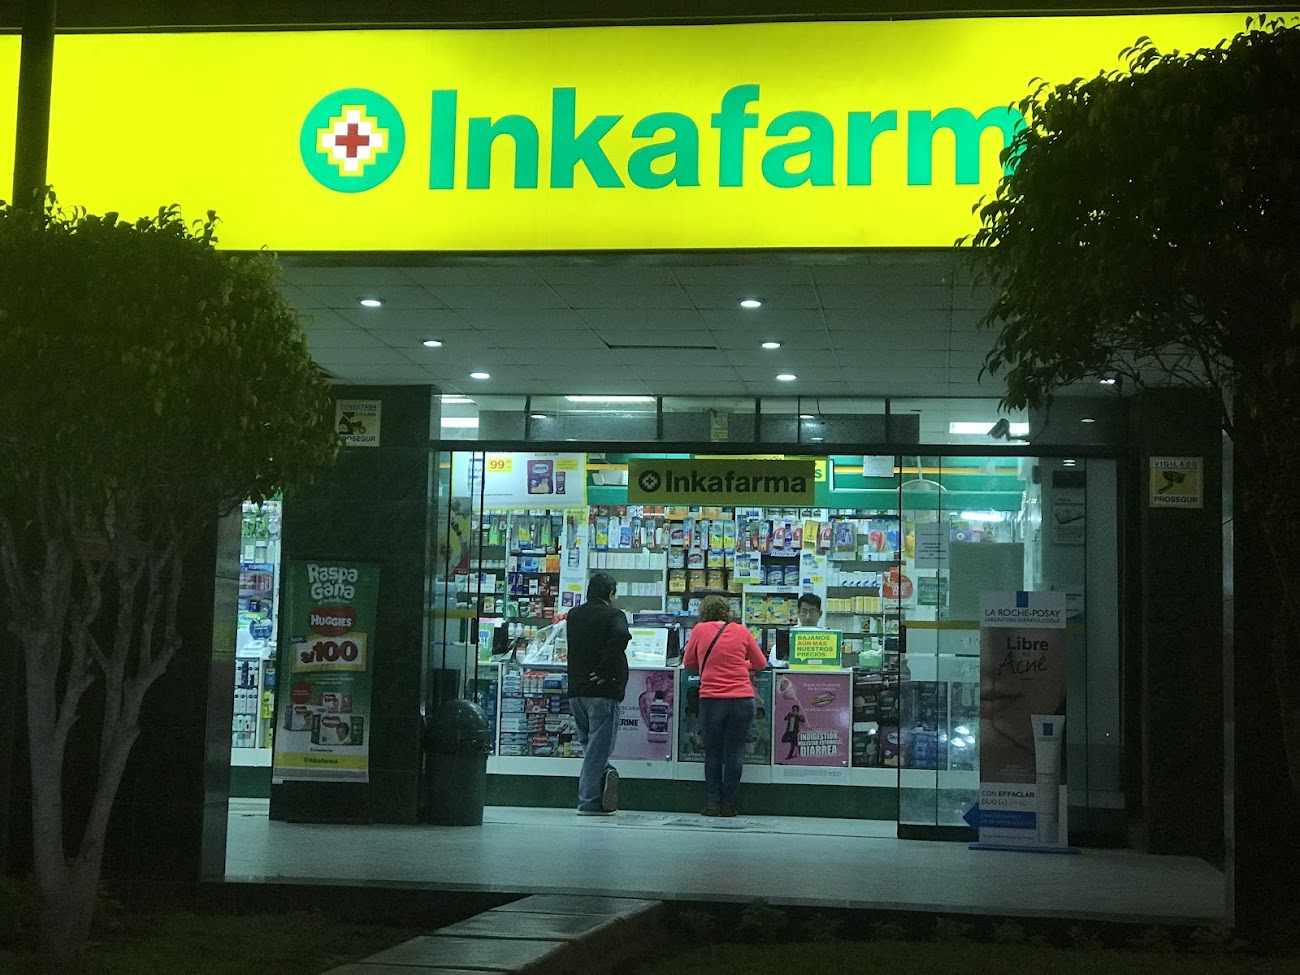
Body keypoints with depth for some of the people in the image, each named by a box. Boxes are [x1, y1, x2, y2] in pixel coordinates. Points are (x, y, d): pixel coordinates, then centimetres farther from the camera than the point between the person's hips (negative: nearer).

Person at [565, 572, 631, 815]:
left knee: (588, 743, 21)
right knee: (598, 746, -1)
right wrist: (605, 671, -20)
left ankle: (605, 772, 3)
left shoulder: (573, 615, 13)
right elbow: (621, 636, -26)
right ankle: (590, 802, -2)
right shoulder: (613, 615, -8)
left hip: (576, 691, 6)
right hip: (603, 690, -6)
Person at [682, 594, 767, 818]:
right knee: (734, 752, 6)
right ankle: (728, 804, 7)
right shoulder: (741, 631, 7)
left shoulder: (700, 630, 4)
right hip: (742, 699, 1)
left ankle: (712, 802, 11)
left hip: (711, 699, 0)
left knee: (712, 752, 11)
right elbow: (760, 663, 16)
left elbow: (688, 663, 14)